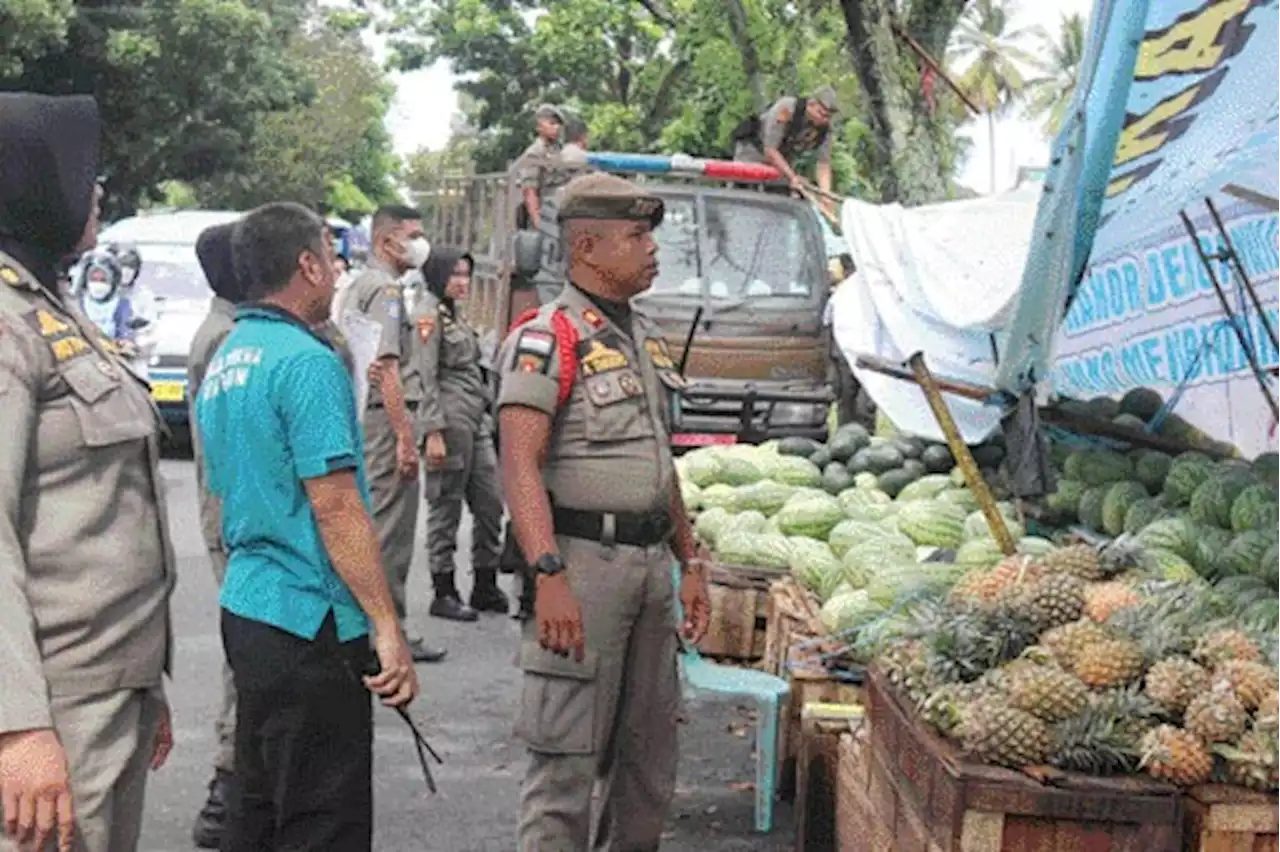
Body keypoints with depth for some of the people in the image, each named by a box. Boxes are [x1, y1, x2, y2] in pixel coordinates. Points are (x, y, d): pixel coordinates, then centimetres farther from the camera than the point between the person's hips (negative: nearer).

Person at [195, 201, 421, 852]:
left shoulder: (224, 361, 13)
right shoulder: (306, 361, -16)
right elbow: (336, 510, -21)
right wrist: (387, 627, -20)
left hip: (245, 608, 10)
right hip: (309, 623, -10)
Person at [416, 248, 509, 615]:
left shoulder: (454, 314, 19)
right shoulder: (429, 314, -8)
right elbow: (427, 378, -14)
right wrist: (434, 432, -19)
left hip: (476, 421, 9)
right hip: (450, 420, -9)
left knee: (490, 502, 9)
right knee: (446, 506, -2)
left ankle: (486, 586, 17)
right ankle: (444, 591, 6)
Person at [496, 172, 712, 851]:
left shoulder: (646, 338, 17)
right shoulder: (545, 340, -9)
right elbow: (519, 465, -18)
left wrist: (691, 563, 19)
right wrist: (550, 576, -28)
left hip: (650, 559, 8)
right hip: (583, 559, -8)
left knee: (648, 745, 14)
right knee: (566, 754, -4)